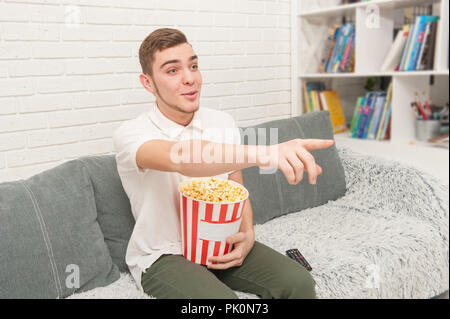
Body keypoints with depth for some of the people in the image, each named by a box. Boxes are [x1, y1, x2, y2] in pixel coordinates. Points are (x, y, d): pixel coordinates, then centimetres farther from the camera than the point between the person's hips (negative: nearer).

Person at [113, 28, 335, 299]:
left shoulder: (223, 123, 1)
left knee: (299, 283, -16)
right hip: (162, 256, -4)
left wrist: (247, 235, -12)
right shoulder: (131, 134, -18)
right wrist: (263, 153, -56)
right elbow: (179, 159, -41)